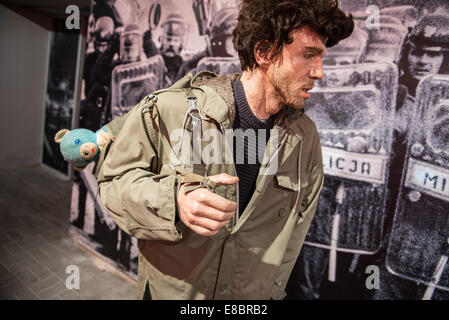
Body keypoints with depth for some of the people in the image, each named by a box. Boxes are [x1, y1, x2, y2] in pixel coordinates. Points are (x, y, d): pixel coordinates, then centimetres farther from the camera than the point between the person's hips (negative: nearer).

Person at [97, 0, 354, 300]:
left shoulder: (305, 137, -8)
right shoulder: (167, 110, -21)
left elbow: (295, 227, 2)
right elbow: (113, 182, -12)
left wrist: (270, 288, 2)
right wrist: (172, 201, -31)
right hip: (168, 290, -2)